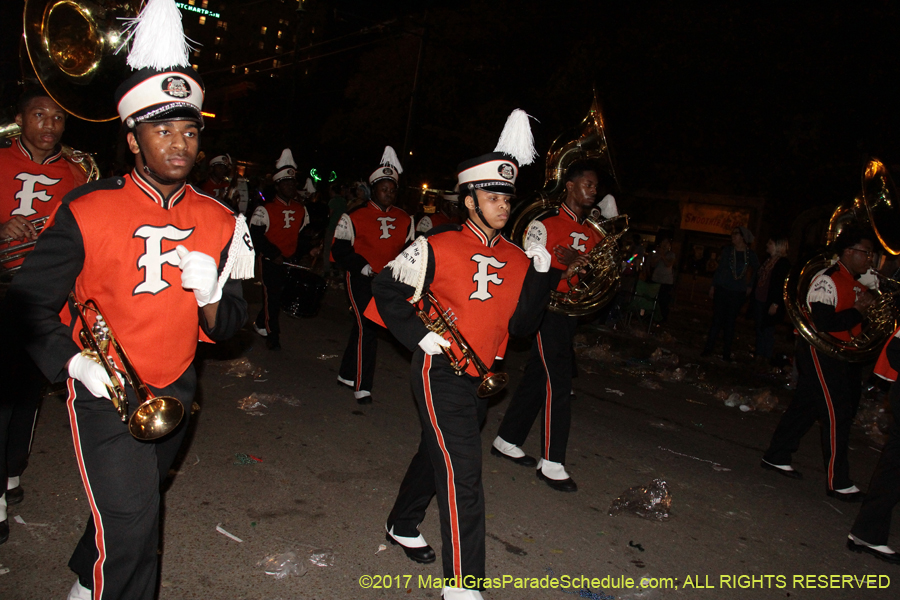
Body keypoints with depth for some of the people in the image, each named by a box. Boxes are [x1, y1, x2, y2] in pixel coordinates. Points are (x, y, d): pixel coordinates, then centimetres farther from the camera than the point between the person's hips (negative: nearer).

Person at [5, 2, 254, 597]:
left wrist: (210, 296, -23)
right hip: (106, 393, -5)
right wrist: (75, 361, -21)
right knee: (131, 522, -10)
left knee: (135, 501, 25)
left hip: (177, 392, 5)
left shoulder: (220, 222, -4)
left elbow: (229, 324, -2)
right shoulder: (86, 212, -15)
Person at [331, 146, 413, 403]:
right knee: (367, 328, -10)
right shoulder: (355, 217, -6)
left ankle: (347, 374, 32)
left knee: (363, 327, 15)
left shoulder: (404, 219, 8)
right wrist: (363, 267, -16)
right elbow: (340, 249, -7)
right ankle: (362, 387, -1)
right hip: (361, 280, -5)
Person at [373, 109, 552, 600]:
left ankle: (403, 526, 48)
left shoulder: (517, 259, 5)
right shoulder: (438, 248, -12)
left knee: (437, 453, 24)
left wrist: (540, 275, -6)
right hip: (441, 373, -7)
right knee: (462, 472, -10)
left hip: (481, 378, 7)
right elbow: (386, 288, -4)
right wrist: (418, 336, -12)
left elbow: (520, 325, 5)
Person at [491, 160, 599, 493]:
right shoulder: (544, 225, -8)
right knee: (558, 383, -9)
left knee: (537, 377, 14)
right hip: (547, 311, -7)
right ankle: (551, 463, 0)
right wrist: (564, 271, -24)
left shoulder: (592, 232, 14)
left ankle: (507, 441, 27)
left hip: (571, 312, 7)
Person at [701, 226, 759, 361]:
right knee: (717, 319, -1)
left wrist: (750, 286, 6)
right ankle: (708, 348, 4)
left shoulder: (750, 254, 1)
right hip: (722, 290, 0)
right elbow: (719, 268, 5)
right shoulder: (727, 250, 3)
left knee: (730, 322, 5)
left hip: (738, 293, 0)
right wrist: (713, 285, 1)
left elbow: (757, 270, 12)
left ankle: (726, 352, 11)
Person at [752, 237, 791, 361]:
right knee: (759, 328, 14)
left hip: (770, 303, -8)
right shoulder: (768, 261, 13)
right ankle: (759, 354, 25)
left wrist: (775, 304, -21)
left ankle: (767, 356, 14)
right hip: (759, 300, 8)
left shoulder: (783, 263, -14)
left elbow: (781, 285, -18)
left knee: (768, 329, 2)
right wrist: (754, 297, 17)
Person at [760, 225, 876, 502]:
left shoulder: (859, 284, 15)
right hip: (821, 352, -9)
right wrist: (857, 312, -18)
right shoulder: (827, 280, -15)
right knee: (837, 414, -7)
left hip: (843, 354, 9)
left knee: (806, 406, 13)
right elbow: (823, 322, -24)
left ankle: (776, 457, 24)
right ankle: (837, 482, 1)